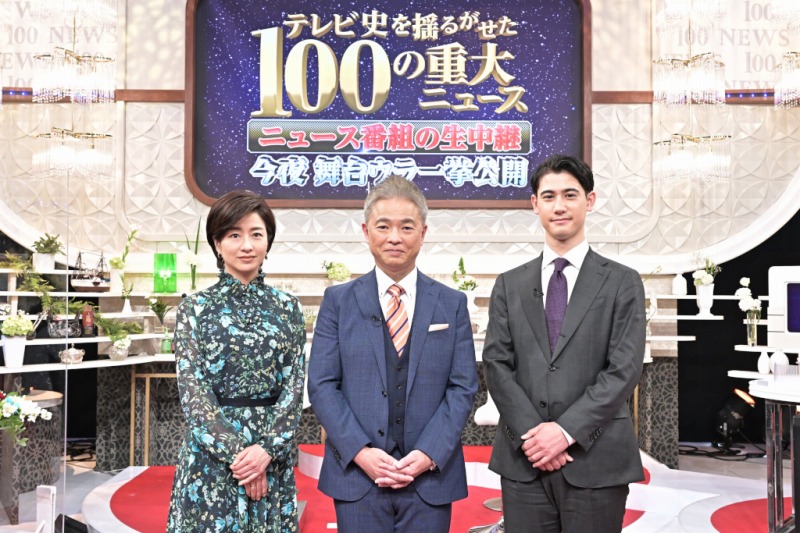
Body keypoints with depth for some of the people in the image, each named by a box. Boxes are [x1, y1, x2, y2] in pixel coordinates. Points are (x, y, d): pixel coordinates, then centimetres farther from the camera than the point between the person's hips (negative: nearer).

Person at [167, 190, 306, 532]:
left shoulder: (287, 307, 4)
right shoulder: (194, 308, -1)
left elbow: (294, 385, 0)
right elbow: (192, 391, -6)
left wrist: (267, 448, -13)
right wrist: (235, 452, -14)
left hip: (273, 458, 2)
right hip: (211, 457, -2)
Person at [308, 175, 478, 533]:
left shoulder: (453, 304, 6)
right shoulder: (338, 301, 4)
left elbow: (463, 388, 2)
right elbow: (322, 385, -1)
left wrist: (429, 454, -10)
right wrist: (360, 451, -11)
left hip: (431, 477, 1)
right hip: (356, 475, 0)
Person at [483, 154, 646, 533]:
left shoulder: (622, 282, 3)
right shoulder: (509, 284, 10)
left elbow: (624, 370, -5)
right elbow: (496, 364, 3)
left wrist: (567, 430, -13)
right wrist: (531, 432, -10)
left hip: (595, 460, -2)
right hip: (523, 460, 2)